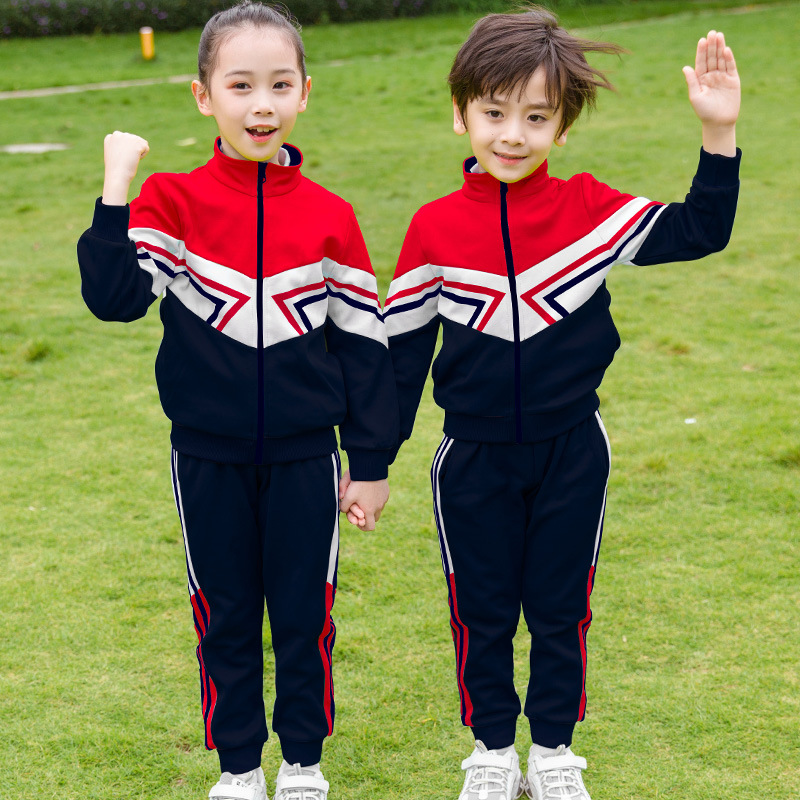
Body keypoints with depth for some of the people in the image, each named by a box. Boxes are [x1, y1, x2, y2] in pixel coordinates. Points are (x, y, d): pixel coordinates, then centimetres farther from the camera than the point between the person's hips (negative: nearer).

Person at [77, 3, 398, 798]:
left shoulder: (329, 216, -3)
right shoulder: (173, 202, -6)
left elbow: (362, 341, 1)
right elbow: (113, 295, -18)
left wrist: (371, 463, 3)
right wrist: (116, 193, -26)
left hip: (304, 457, 0)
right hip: (209, 458, 0)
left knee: (304, 614, 10)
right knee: (225, 616, 12)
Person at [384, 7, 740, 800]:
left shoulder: (590, 209, -7)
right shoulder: (434, 228, -8)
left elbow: (699, 231, -4)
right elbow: (403, 344, 0)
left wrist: (718, 132, -17)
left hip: (572, 452, 1)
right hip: (474, 459, 0)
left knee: (560, 607, 13)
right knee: (481, 610, 12)